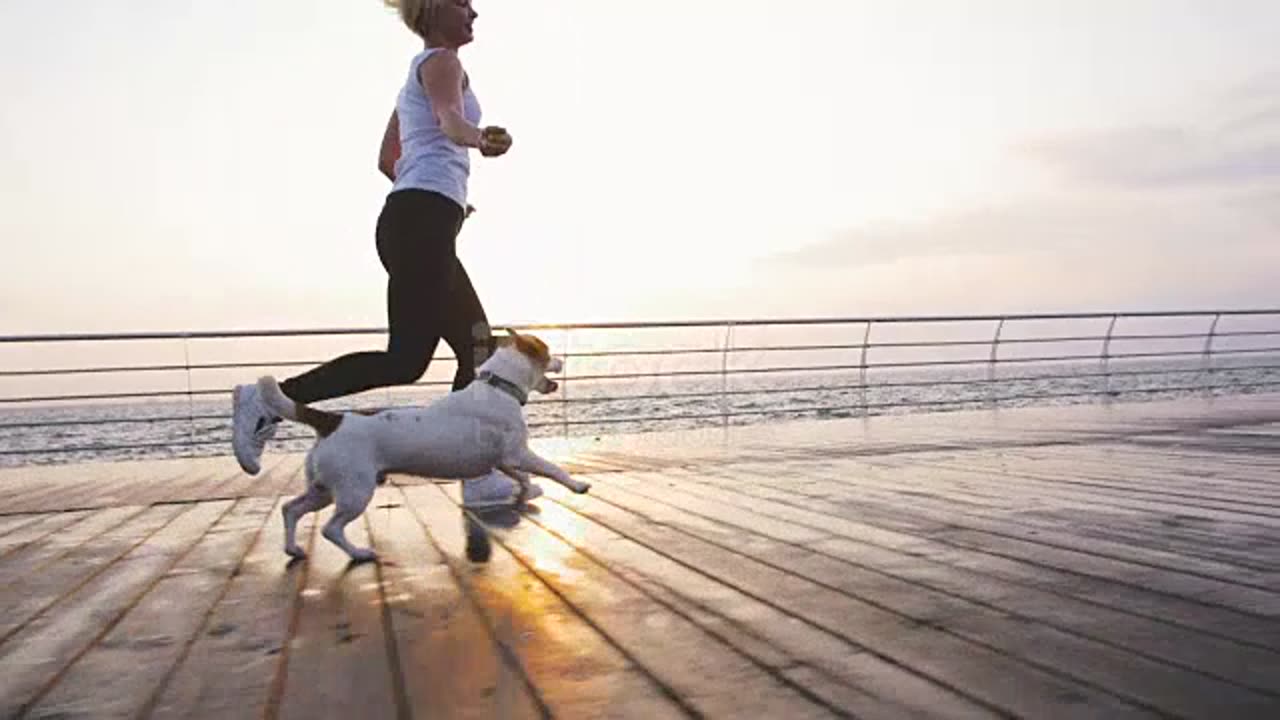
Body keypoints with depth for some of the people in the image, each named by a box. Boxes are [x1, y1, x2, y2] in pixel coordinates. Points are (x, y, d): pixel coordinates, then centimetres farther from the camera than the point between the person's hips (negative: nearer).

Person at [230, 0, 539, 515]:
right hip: (423, 222, -10)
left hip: (409, 223, 10)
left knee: (478, 346, 7)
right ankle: (270, 401, -11)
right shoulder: (441, 61, 1)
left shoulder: (417, 75, 29)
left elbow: (387, 159, 32)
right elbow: (449, 118, -24)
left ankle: (480, 478, 6)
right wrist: (479, 138, -45)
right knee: (405, 360, -15)